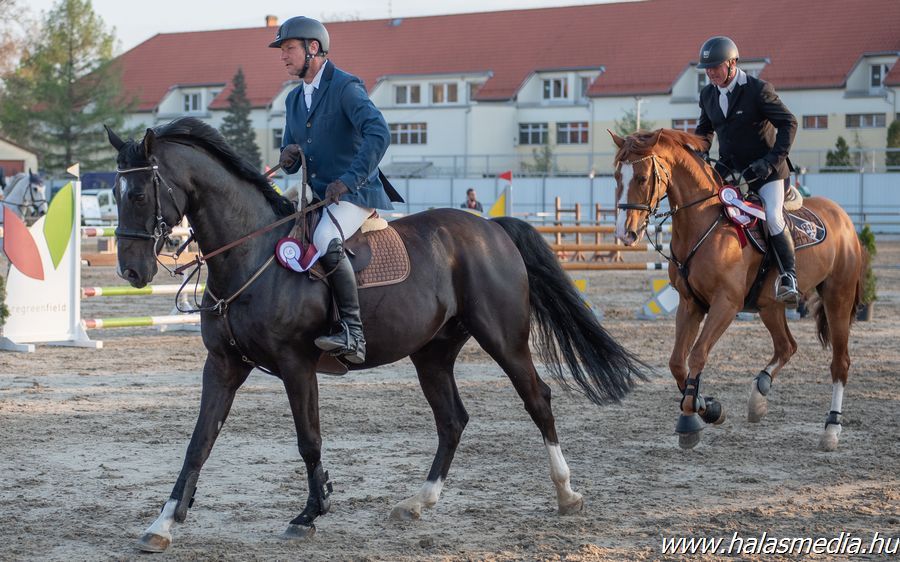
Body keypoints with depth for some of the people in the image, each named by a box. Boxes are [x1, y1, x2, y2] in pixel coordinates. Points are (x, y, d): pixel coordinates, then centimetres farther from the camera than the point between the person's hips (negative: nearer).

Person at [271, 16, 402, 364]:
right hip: (318, 197, 9)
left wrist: (348, 180, -28)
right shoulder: (294, 99, 17)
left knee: (324, 242, -34)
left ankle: (353, 334, -35)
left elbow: (378, 134, -24)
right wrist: (288, 157, -3)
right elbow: (290, 165, 23)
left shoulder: (345, 87, -9)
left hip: (356, 194, -9)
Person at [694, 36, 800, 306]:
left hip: (766, 171, -6)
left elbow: (789, 123, -13)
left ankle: (789, 278, -16)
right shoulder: (707, 94, 5)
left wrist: (771, 161, -20)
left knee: (772, 217, -25)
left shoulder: (758, 90, -13)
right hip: (730, 169, 6)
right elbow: (704, 131, 21)